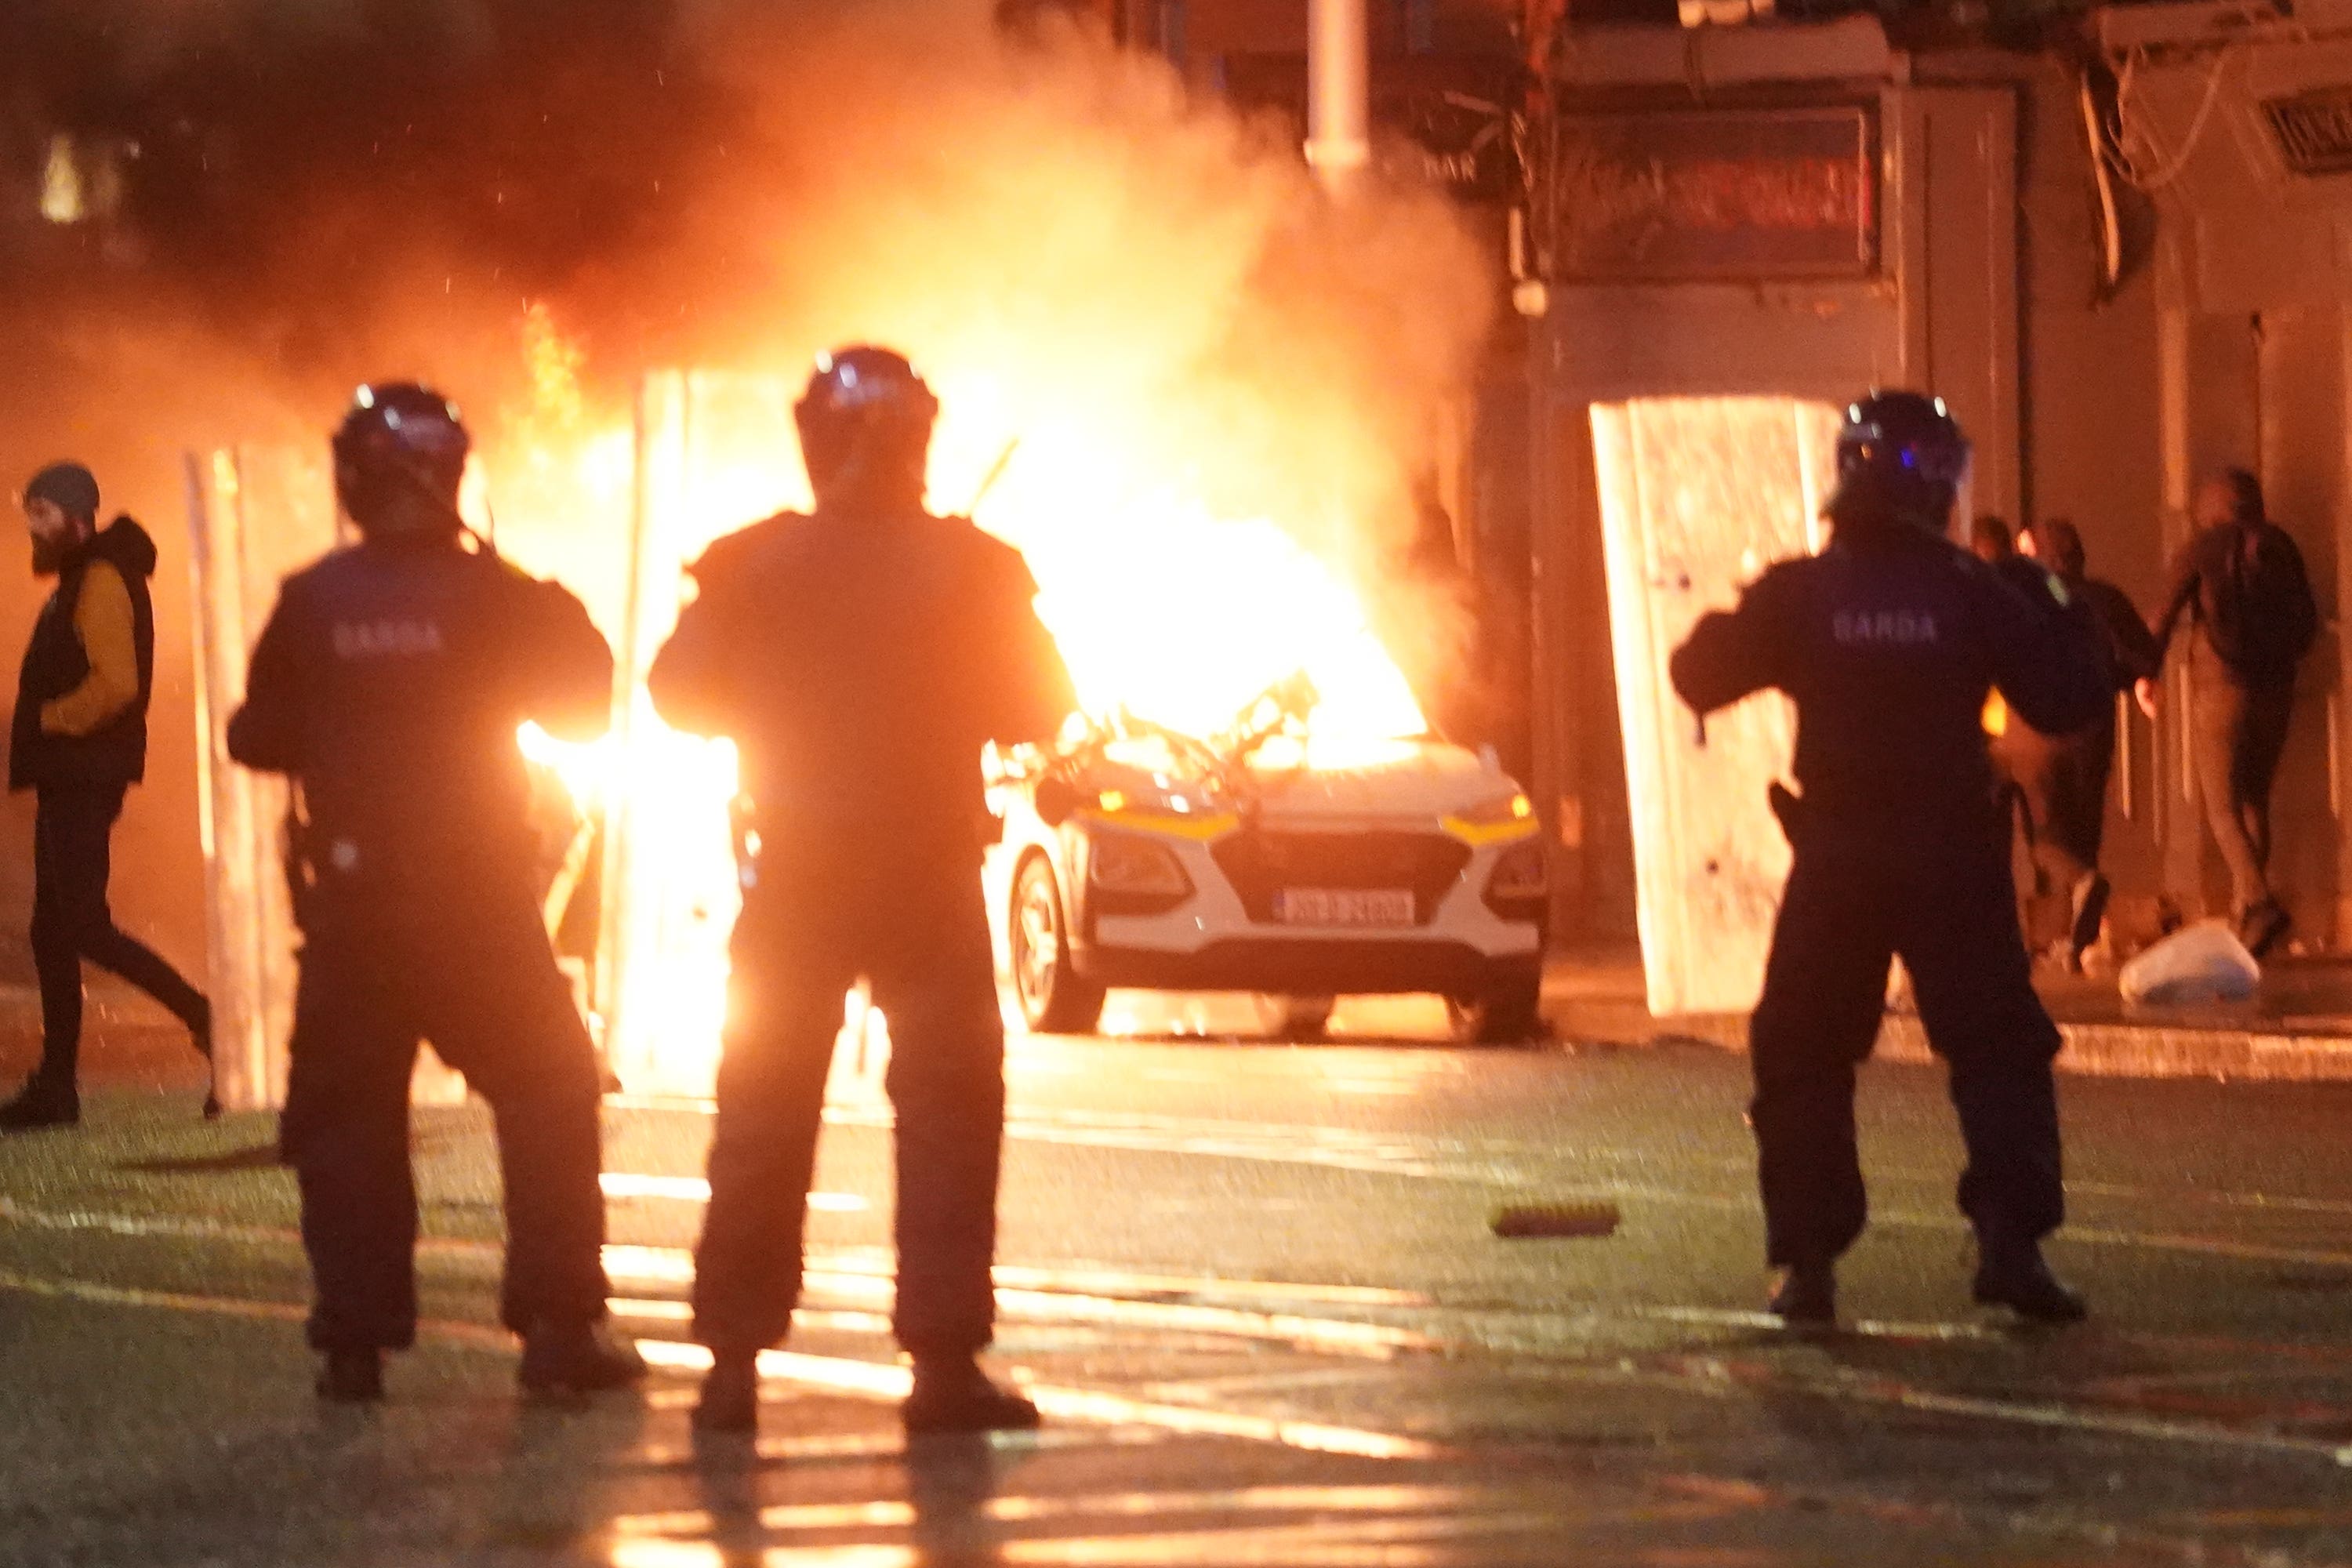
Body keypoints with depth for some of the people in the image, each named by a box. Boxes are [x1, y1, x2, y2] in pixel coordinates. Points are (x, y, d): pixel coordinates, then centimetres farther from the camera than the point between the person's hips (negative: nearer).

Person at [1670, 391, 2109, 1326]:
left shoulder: (1797, 594, -5)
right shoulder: (1972, 596, -6)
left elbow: (1701, 678, 4)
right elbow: (2065, 702, -2)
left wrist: (1717, 623, 23)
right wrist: (2060, 623, 15)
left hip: (1835, 862, 1)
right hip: (1953, 857, -1)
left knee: (1805, 1057, 11)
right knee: (1998, 1048, 6)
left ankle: (1807, 1259, 3)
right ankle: (2011, 1241, -8)